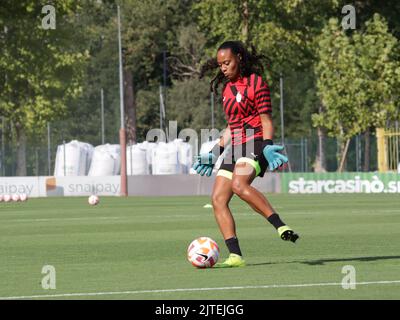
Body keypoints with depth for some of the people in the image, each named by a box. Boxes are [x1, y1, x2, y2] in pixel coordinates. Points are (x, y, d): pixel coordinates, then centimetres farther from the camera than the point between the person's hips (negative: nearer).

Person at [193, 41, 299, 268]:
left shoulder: (256, 84, -5)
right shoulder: (228, 88, 19)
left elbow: (267, 122, -8)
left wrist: (268, 147, -24)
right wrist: (214, 154, 23)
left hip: (255, 144, -8)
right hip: (235, 147, 8)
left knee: (239, 184, -35)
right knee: (218, 200, -6)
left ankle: (281, 226, -35)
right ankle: (236, 256, -9)